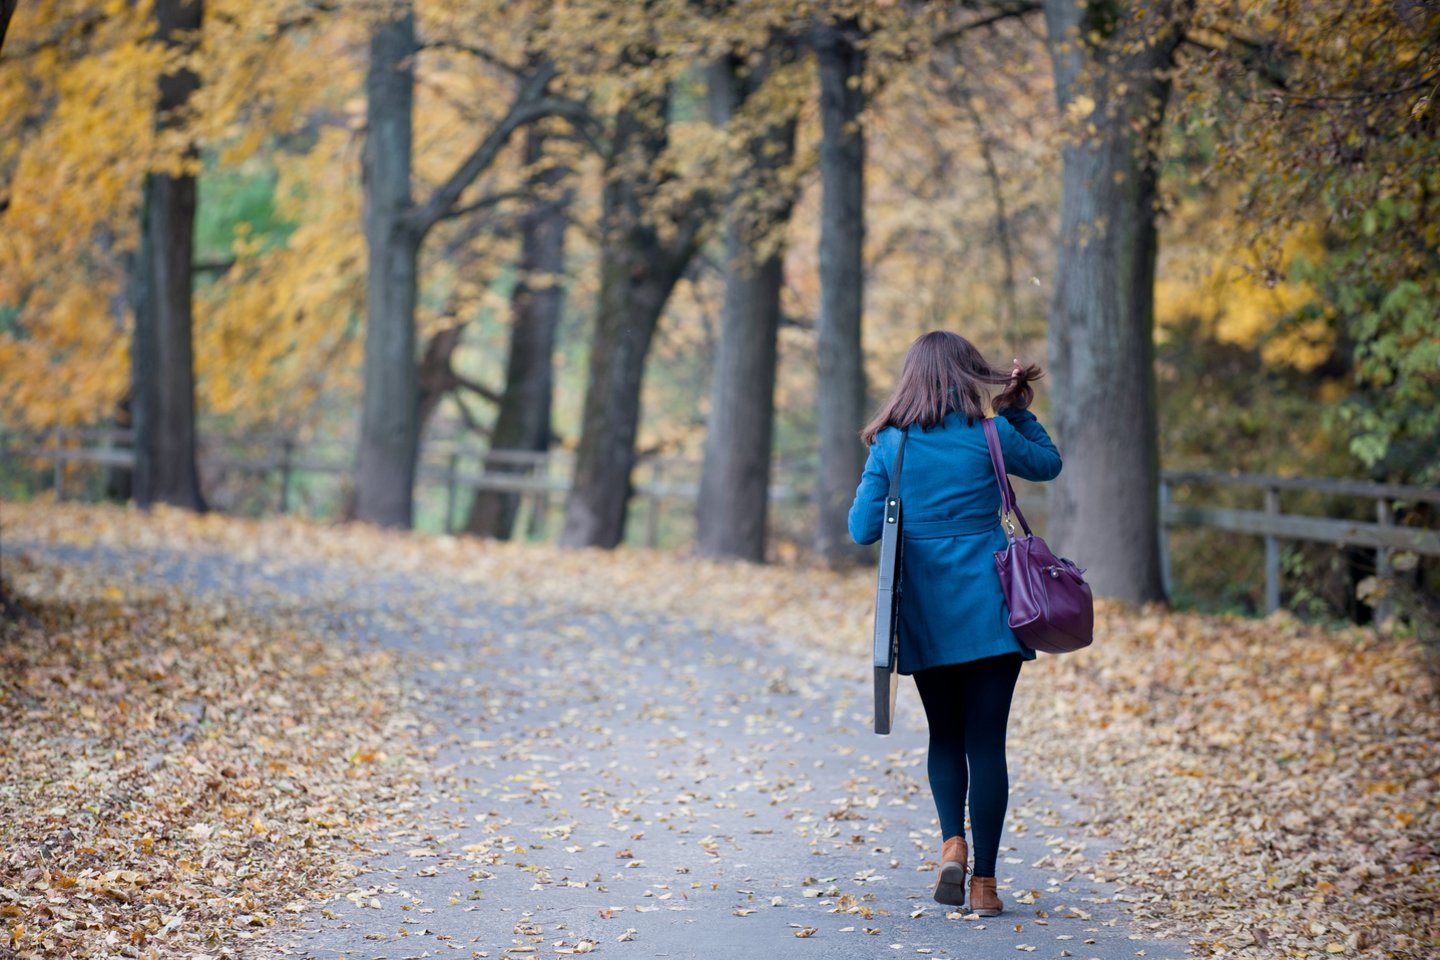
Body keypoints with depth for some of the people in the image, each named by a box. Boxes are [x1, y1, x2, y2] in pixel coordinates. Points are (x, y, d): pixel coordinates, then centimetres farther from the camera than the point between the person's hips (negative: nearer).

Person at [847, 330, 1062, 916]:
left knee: (944, 735, 18)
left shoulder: (890, 445, -1)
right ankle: (983, 880, 1)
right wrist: (1017, 410, 15)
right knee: (986, 741, 2)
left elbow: (862, 529, -1)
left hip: (925, 615, 1)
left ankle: (953, 842, -3)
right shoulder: (991, 437, -2)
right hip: (990, 611, -1)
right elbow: (1048, 464, 17)